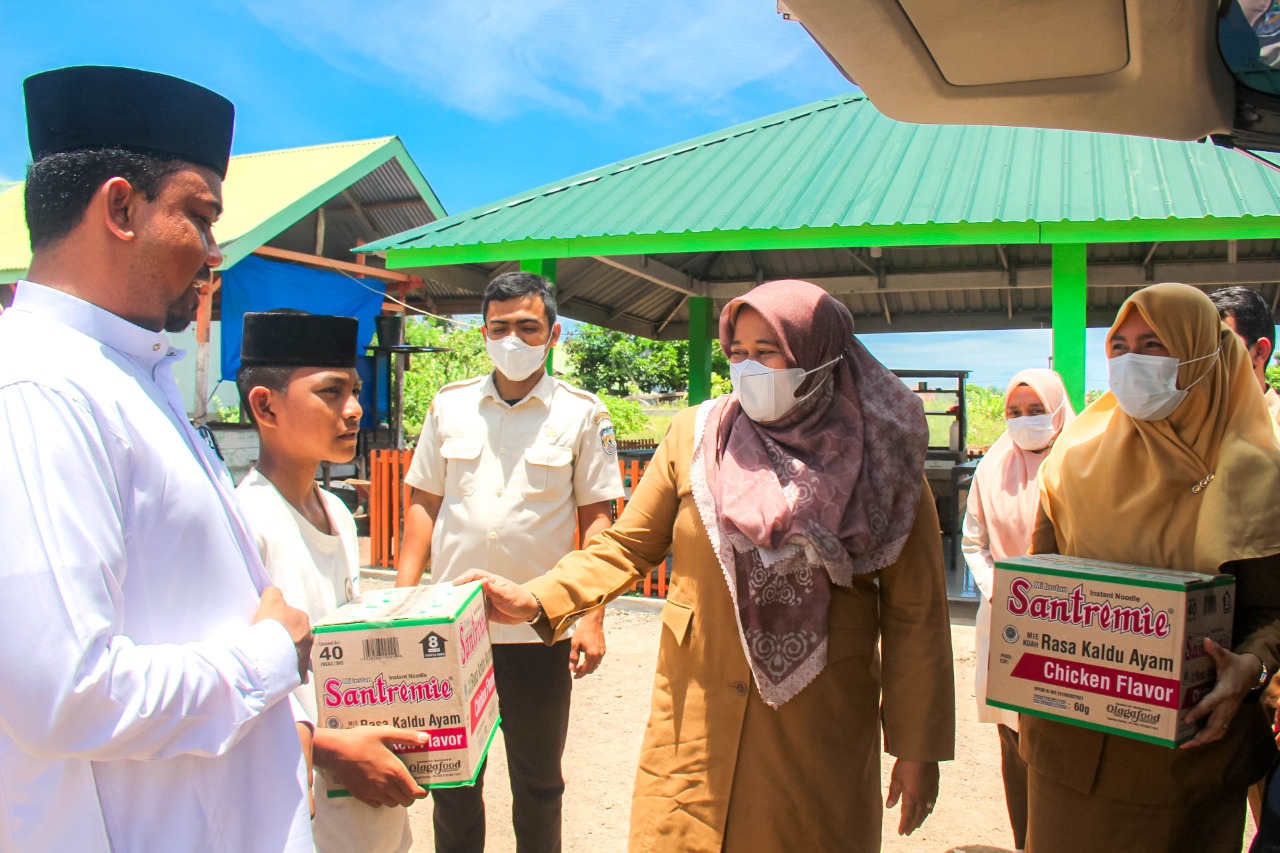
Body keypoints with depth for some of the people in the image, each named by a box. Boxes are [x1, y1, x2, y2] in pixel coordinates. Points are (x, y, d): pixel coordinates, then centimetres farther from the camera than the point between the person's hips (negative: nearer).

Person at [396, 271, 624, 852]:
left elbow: (597, 519, -2)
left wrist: (592, 618, -9)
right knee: (451, 778, 15)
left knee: (537, 783, 13)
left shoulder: (582, 413, -2)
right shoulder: (450, 405, 5)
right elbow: (424, 505, 9)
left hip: (541, 632, -2)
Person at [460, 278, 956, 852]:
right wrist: (538, 600, -14)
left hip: (821, 734, -1)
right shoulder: (695, 435, -1)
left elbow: (915, 615, -4)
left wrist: (918, 749, -3)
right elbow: (627, 546, 1)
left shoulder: (879, 461, -6)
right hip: (696, 724, 2)